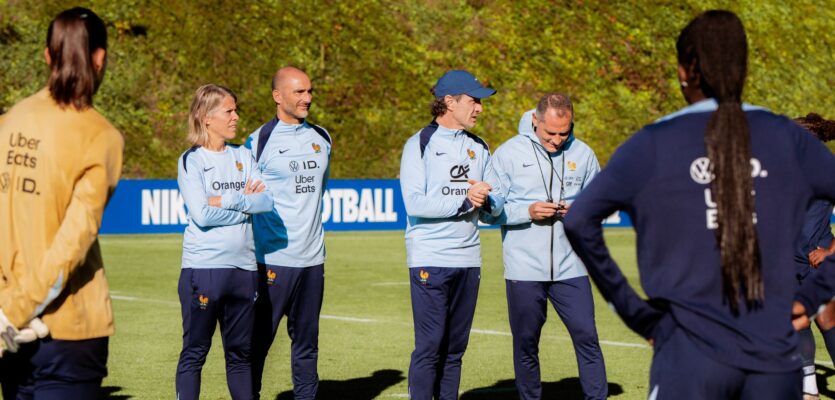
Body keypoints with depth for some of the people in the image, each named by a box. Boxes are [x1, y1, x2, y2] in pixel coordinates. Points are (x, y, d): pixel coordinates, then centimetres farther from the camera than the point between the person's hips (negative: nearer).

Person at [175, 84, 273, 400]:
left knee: (240, 353, 11)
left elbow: (267, 201, 0)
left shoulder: (243, 156, 13)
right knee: (194, 353, -1)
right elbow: (201, 214, -13)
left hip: (243, 268, 5)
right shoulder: (190, 161, -1)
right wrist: (246, 205, -6)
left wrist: (227, 201, -11)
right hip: (202, 269, -5)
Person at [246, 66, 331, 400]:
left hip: (312, 258, 5)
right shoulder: (259, 142, -5)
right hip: (273, 257, -5)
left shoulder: (322, 138, 12)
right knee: (259, 339, -3)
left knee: (306, 341, 10)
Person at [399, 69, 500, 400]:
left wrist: (484, 199, -12)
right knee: (430, 345, -8)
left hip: (468, 260, 6)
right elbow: (414, 203, -15)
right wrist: (464, 201, -19)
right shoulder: (420, 144, -3)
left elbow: (495, 204, 10)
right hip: (430, 260, -6)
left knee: (455, 347, 9)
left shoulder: (479, 148, 15)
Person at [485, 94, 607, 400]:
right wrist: (528, 211, -17)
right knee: (525, 345, 8)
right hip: (524, 270, -1)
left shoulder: (582, 154, 5)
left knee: (586, 337, -5)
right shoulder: (508, 154, -3)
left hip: (570, 268, 1)